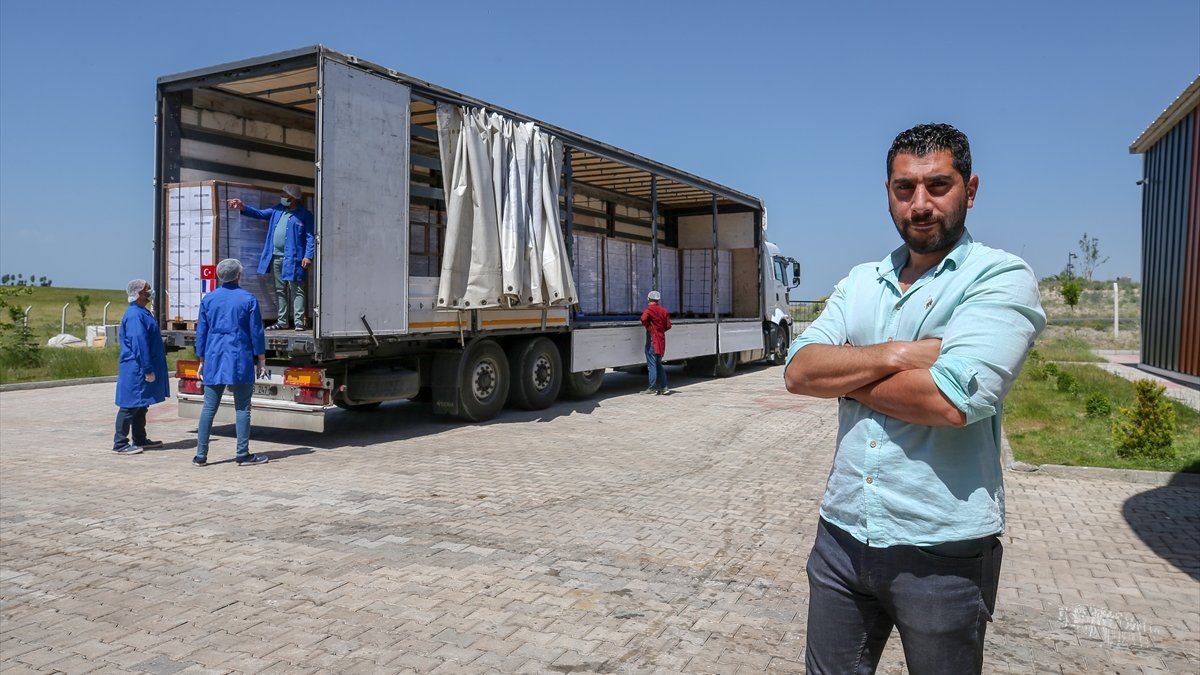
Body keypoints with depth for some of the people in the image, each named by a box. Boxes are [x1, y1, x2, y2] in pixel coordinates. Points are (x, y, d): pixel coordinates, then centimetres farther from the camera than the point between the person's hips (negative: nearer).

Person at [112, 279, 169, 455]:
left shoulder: (142, 313, 14)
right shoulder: (135, 315, -18)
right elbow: (139, 344, -23)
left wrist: (149, 368, 22)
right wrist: (148, 370, -22)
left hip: (140, 370, 10)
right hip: (136, 370, -10)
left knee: (140, 406, 16)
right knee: (130, 406, -5)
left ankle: (140, 440, 25)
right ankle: (120, 444, 0)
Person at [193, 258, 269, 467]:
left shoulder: (208, 299, 7)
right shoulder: (248, 299, -3)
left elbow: (201, 332, 11)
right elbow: (256, 332, -2)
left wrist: (202, 361, 18)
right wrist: (261, 360, 5)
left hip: (214, 360, 3)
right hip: (240, 360, -3)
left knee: (208, 408, 7)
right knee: (242, 408, 1)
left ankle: (201, 455, 9)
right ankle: (243, 455, 2)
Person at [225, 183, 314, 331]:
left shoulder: (304, 215, -5)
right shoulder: (278, 209, 15)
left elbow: (311, 237, -10)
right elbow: (260, 213, 17)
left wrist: (308, 256, -17)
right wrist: (243, 208, 2)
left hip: (293, 258, -7)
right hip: (276, 257, 7)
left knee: (296, 290, -6)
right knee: (279, 291, 11)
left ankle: (299, 322, -4)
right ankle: (282, 321, 18)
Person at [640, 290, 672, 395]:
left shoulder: (649, 309, -9)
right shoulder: (663, 311, 11)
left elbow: (644, 319, -28)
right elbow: (668, 326, 8)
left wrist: (648, 327, -12)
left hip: (652, 340, -7)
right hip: (661, 341, 7)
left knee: (652, 365, -3)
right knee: (658, 364, 16)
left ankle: (653, 388, -2)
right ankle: (664, 387, 14)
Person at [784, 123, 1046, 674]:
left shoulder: (1001, 277, -9)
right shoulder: (860, 282, 9)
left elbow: (950, 399, -24)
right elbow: (799, 371, -4)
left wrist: (844, 375, -9)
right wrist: (895, 355, -17)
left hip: (942, 548, -5)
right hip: (842, 533, 5)